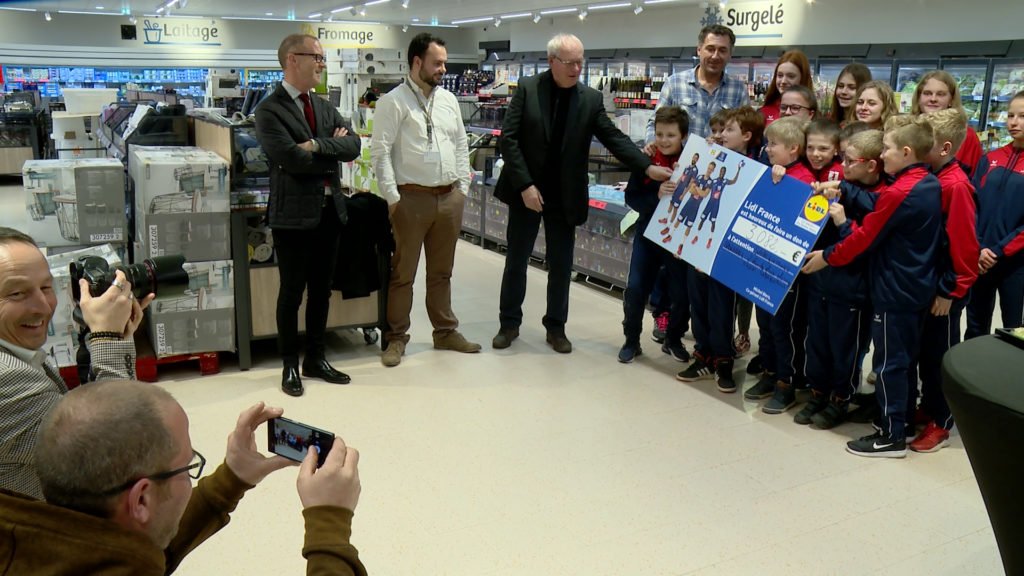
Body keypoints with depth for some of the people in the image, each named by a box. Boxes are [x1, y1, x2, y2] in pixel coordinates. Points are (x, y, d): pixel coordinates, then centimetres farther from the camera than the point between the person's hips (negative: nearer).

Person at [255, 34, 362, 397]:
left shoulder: (324, 107, 13)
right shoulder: (269, 111, -9)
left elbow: (353, 145, -1)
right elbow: (293, 159, -21)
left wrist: (318, 145, -17)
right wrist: (334, 150, -8)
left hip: (330, 210, 7)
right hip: (294, 214, -6)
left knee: (322, 289, 14)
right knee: (292, 293, 4)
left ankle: (315, 359, 28)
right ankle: (290, 366, 19)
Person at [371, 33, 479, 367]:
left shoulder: (448, 100, 11)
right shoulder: (393, 101, -6)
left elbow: (461, 146, 16)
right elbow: (381, 152, -10)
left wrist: (462, 188, 10)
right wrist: (392, 198, -13)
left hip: (450, 197, 5)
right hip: (412, 198, -5)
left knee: (442, 272, 16)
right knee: (403, 273, 4)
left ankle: (445, 332, 27)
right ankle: (396, 338, 15)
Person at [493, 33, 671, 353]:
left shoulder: (591, 99, 0)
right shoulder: (527, 89, -6)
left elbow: (614, 138, -3)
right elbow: (508, 138, -10)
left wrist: (648, 167, -17)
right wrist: (525, 185, -17)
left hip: (565, 197, 2)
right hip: (526, 191, -1)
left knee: (561, 265, 9)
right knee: (516, 261, 8)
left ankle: (556, 326, 23)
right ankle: (510, 323, 23)